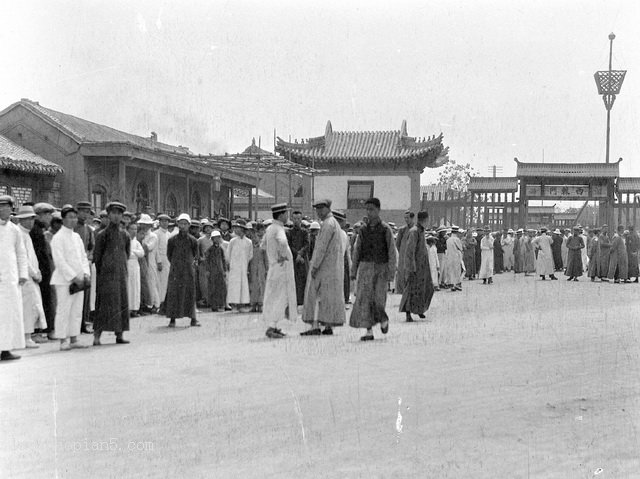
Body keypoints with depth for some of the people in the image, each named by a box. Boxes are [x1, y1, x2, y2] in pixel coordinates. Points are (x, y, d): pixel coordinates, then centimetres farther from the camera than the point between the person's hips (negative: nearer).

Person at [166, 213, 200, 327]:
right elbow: (169, 254, 11)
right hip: (175, 270, -1)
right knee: (173, 292, -3)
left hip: (189, 270, 1)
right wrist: (174, 264, 8)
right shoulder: (172, 240, 2)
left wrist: (192, 263, 5)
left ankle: (193, 318, 9)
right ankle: (172, 319, 1)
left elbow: (196, 255, 15)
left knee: (190, 292, 3)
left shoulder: (193, 240, 4)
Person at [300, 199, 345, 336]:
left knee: (315, 294, -8)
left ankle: (315, 326, -12)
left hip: (325, 265, -10)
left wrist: (314, 266, -19)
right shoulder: (334, 223, 19)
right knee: (331, 295, 8)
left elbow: (322, 247, -19)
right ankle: (328, 326, 10)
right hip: (334, 267, 10)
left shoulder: (328, 224, -13)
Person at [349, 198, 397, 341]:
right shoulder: (363, 229, 8)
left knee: (378, 299, -6)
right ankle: (369, 332, -2)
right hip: (365, 266, 3)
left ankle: (383, 319, 27)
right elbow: (357, 250, 10)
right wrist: (353, 270, 6)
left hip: (381, 267, -3)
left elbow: (392, 252, -5)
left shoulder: (385, 229, -3)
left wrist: (391, 271, -12)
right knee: (364, 298, -6)